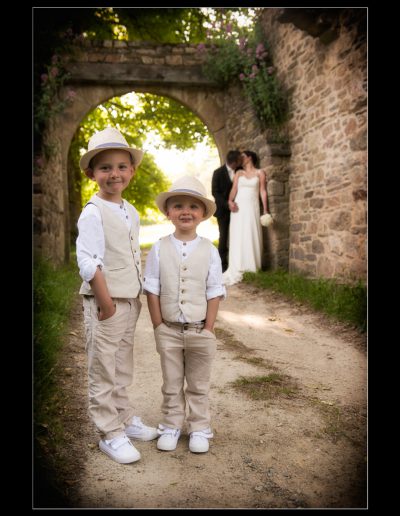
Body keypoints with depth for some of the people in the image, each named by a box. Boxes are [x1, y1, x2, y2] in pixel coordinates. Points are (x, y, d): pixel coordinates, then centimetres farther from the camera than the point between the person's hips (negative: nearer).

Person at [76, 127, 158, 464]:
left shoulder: (131, 212, 9)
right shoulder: (93, 213, -14)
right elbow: (88, 262, -19)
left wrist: (137, 296, 13)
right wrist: (106, 303, -18)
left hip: (129, 302, 8)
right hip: (105, 303, -7)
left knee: (122, 369, 20)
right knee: (104, 373, 5)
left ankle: (125, 418, 35)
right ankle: (110, 434, 17)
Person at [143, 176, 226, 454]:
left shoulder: (209, 251, -4)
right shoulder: (159, 249, -5)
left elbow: (214, 293, -3)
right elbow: (152, 290, -3)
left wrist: (208, 329, -7)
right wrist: (159, 326, -6)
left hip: (200, 330, 0)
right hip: (168, 330, 0)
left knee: (199, 386, 14)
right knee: (171, 385, 14)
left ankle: (199, 429, 29)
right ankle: (171, 426, 30)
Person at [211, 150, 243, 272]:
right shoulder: (218, 173, -8)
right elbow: (215, 192, -10)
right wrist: (227, 204, -21)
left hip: (235, 208, 3)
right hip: (223, 209, -3)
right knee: (224, 236, 0)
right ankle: (223, 264, 7)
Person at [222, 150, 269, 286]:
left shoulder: (260, 173, 7)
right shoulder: (239, 173, 13)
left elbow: (263, 191, 4)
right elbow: (234, 189, 2)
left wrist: (265, 209, -3)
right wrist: (230, 201, -17)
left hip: (252, 207, -1)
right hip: (239, 207, 2)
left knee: (252, 236, -2)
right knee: (238, 237, -4)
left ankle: (252, 267, 5)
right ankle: (237, 269, -6)